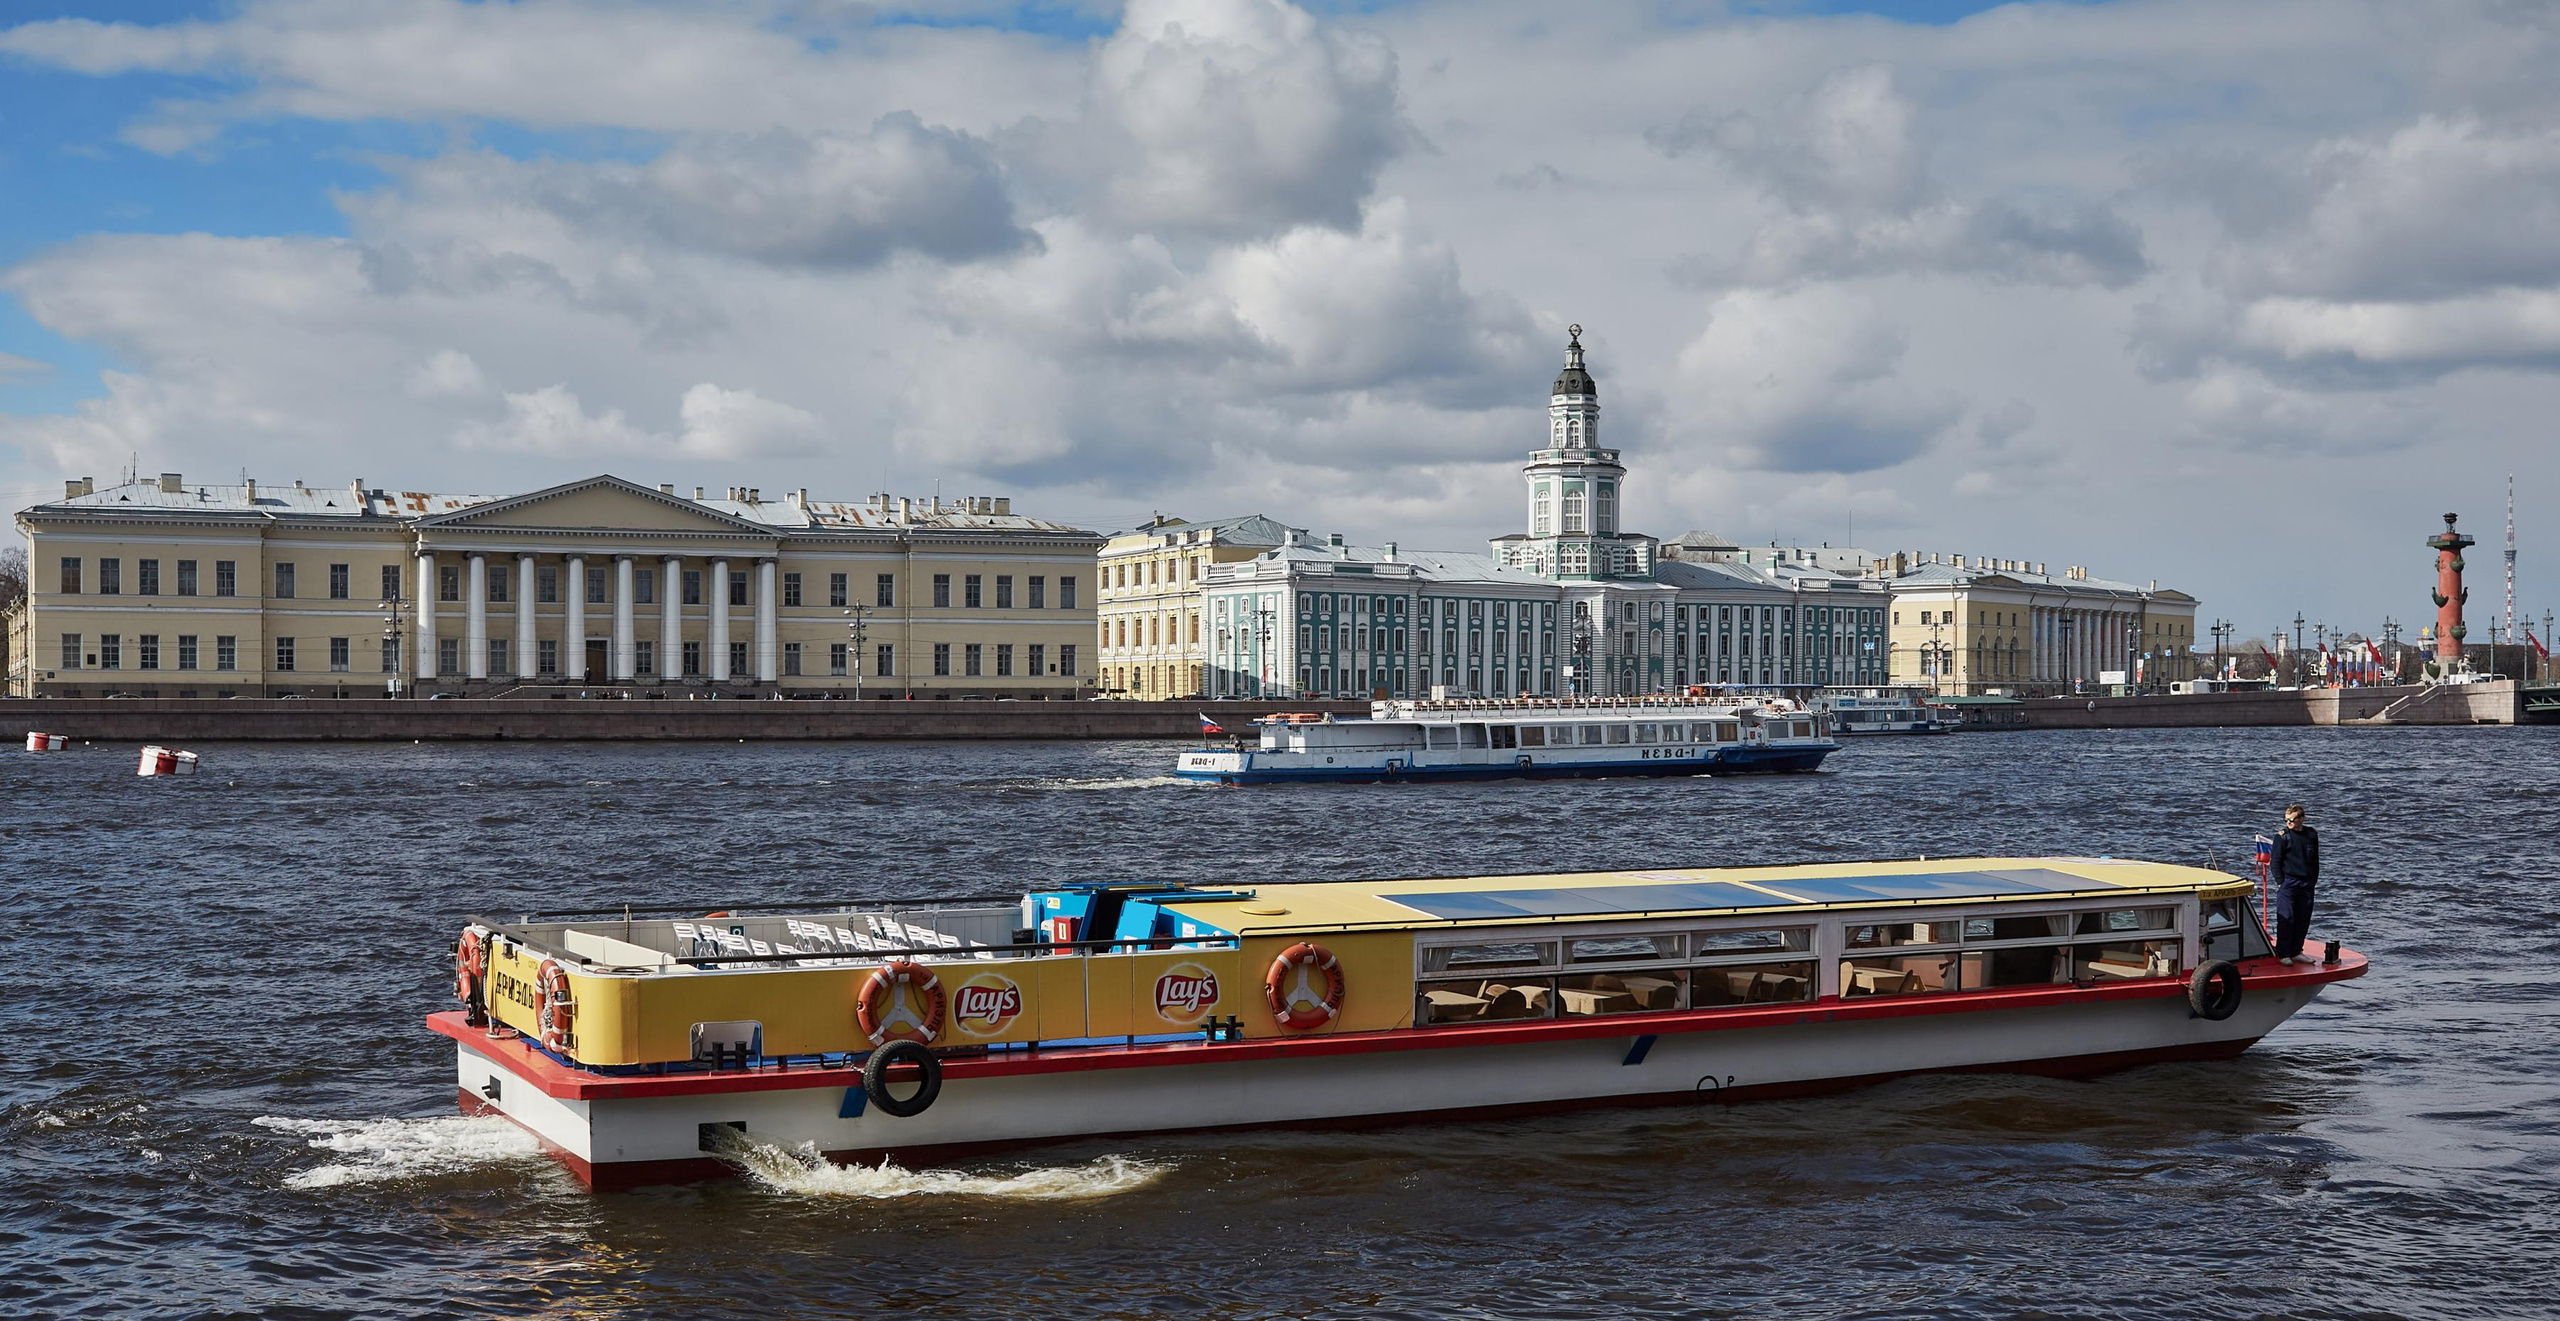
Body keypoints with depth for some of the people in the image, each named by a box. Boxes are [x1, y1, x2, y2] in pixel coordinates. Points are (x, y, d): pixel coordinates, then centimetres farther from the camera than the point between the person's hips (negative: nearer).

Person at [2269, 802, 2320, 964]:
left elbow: (2315, 860, 17)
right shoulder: (2282, 836, -4)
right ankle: (2283, 954, -4)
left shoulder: (2312, 835, 8)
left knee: (2303, 919, 7)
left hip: (2306, 884, 4)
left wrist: (2313, 880, 11)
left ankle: (2296, 952, 17)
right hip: (2288, 883, -4)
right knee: (2286, 919, -7)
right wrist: (2280, 882, -8)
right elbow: (2276, 861, -3)